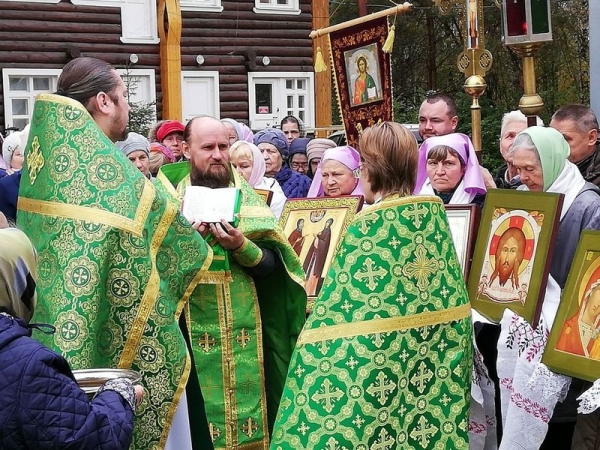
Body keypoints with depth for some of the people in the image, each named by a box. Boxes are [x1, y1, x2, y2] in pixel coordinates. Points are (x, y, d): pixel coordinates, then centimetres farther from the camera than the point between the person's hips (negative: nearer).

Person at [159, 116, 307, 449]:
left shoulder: (245, 196, 5)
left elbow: (271, 265, -1)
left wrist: (240, 245, -18)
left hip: (243, 329, 1)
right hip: (190, 328, -1)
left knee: (245, 403, 4)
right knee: (198, 415, 2)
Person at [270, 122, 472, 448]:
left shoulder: (367, 226, -17)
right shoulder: (434, 213, 0)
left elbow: (340, 311, -16)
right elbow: (453, 297, 6)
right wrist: (453, 358, 17)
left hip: (375, 366, -6)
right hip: (427, 364, 6)